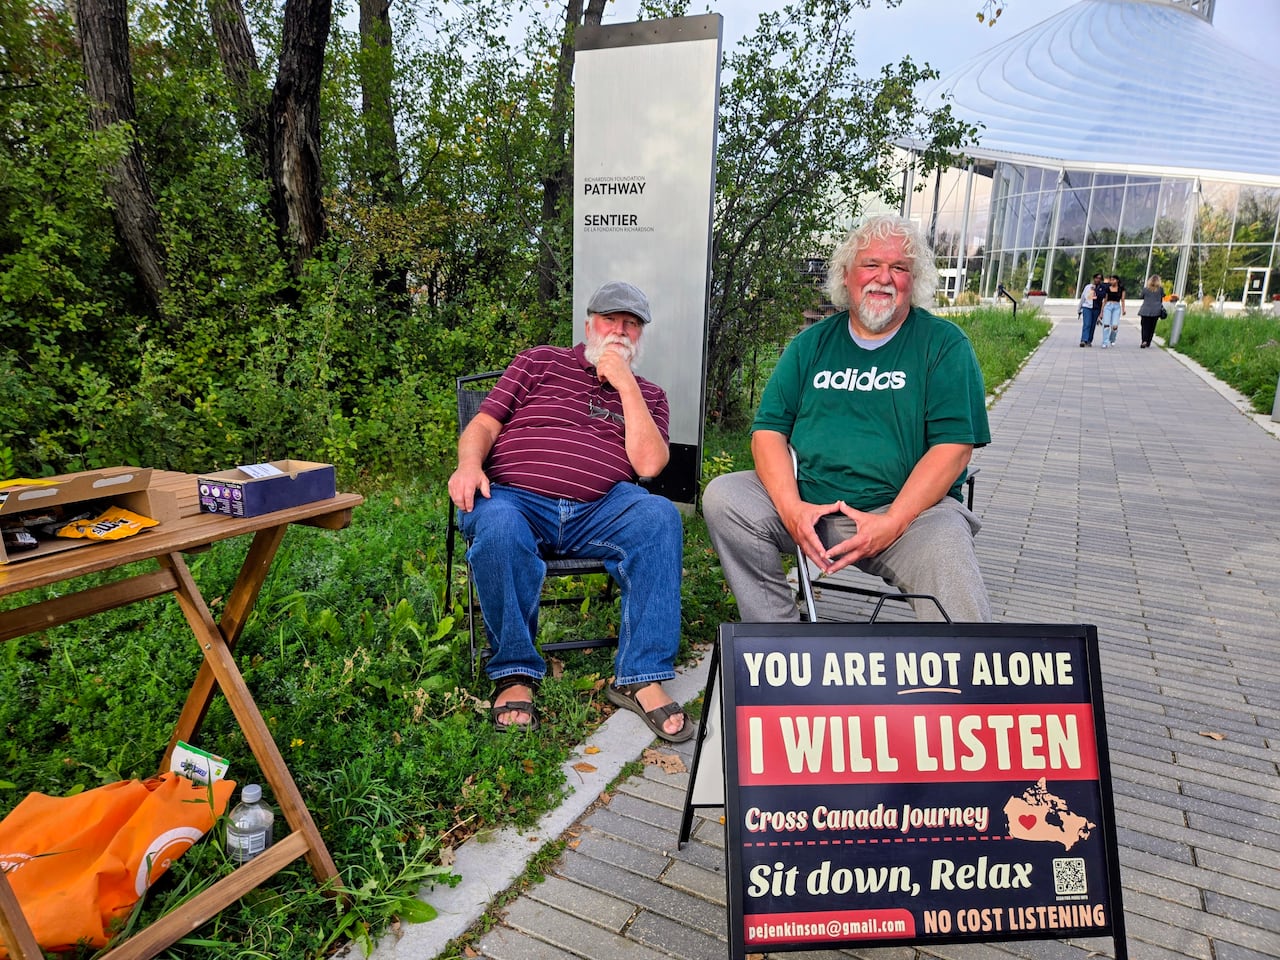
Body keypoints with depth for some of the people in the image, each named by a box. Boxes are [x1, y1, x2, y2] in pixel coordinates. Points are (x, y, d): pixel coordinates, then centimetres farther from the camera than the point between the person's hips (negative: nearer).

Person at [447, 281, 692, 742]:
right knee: (497, 527, -36)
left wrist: (626, 385, 0)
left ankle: (639, 677, -25)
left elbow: (649, 464, 2)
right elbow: (483, 424, 10)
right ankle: (515, 673, -16)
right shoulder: (539, 363, 18)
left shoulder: (648, 396, 20)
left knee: (659, 516, -29)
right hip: (516, 499, -1)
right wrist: (469, 463, -13)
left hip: (599, 510, 2)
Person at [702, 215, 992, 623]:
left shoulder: (944, 344, 4)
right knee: (722, 497, -19)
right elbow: (768, 429, 5)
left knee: (947, 556, -35)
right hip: (806, 502, 4)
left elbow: (952, 446, -6)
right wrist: (791, 507, -13)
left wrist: (891, 523, -18)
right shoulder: (812, 343, 12)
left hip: (909, 508, -3)